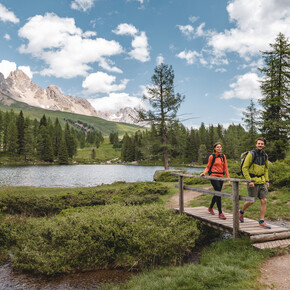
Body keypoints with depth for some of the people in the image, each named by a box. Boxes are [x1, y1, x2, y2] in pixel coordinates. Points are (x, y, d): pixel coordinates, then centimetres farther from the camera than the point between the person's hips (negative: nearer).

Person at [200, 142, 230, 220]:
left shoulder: (223, 156, 10)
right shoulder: (212, 156, -3)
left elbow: (225, 167, 12)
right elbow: (208, 167, 1)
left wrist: (228, 177, 6)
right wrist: (204, 172, -17)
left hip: (221, 177, 5)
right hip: (214, 176, -5)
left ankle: (210, 207, 37)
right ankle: (220, 213, -9)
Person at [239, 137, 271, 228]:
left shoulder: (265, 156, 8)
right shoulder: (251, 154, -12)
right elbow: (244, 168, -13)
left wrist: (267, 180, 12)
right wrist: (249, 180, -18)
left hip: (262, 181, 6)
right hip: (253, 181, -6)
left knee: (264, 200, 0)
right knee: (251, 201, 2)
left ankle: (261, 221, 9)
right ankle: (241, 212, 29)